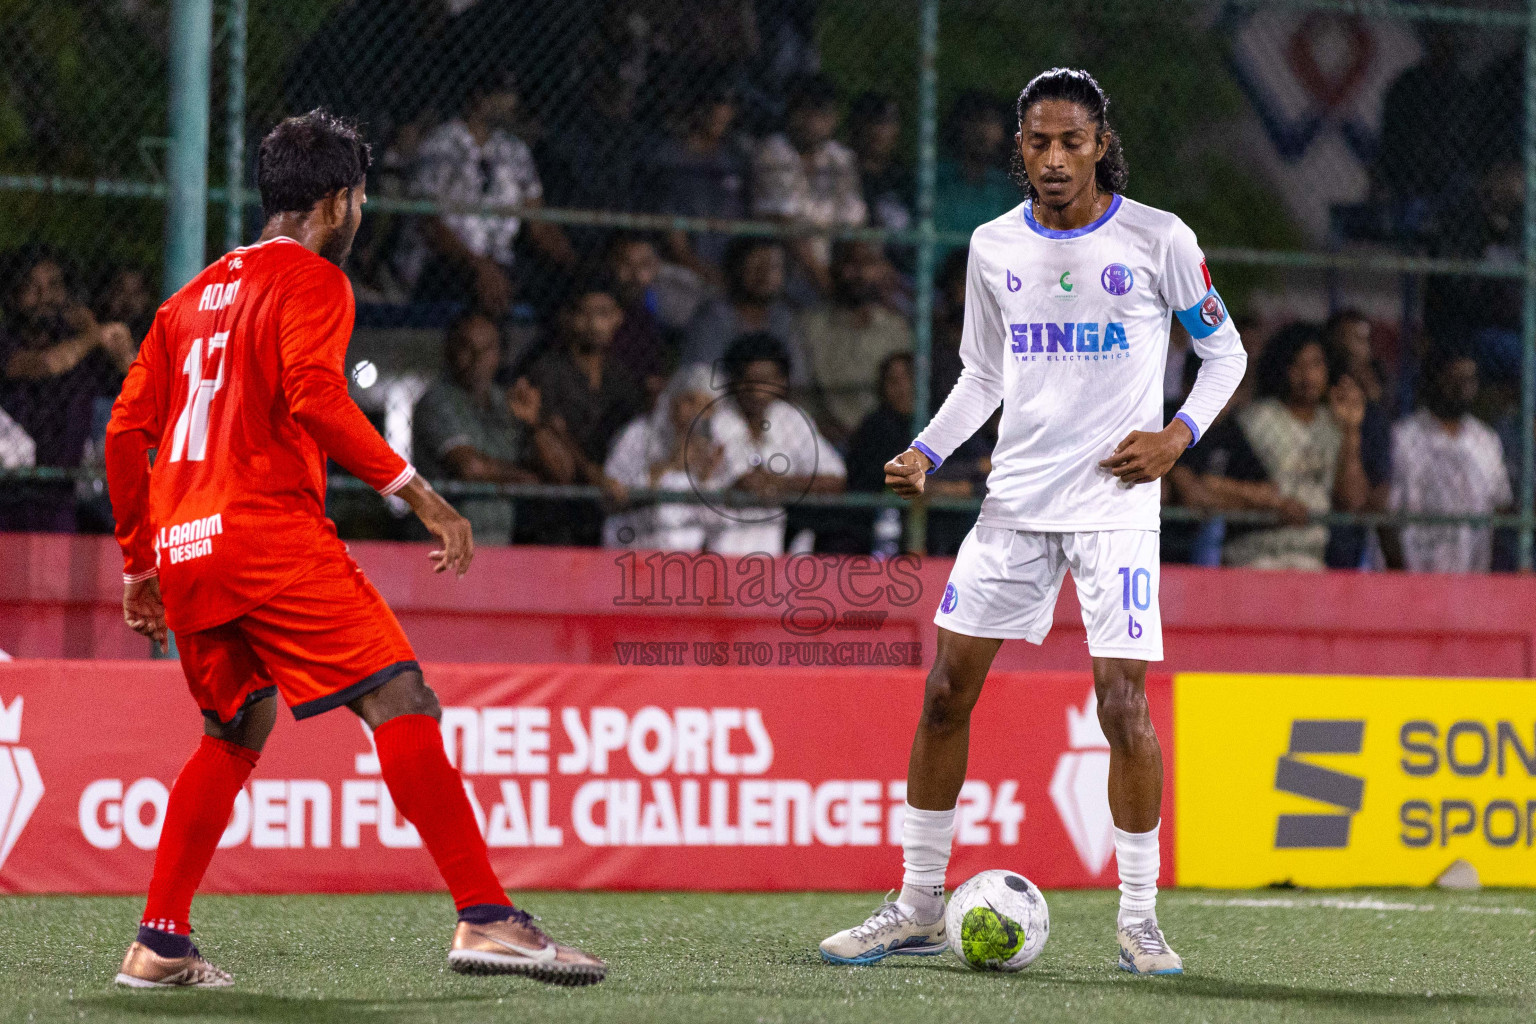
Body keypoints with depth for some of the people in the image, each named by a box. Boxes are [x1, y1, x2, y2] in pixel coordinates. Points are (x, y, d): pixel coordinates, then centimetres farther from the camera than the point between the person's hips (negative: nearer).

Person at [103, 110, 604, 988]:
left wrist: (142, 566, 26)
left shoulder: (194, 296, 23)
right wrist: (414, 490, -17)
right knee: (400, 702, -11)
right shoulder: (313, 282, 1)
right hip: (273, 536, -8)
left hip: (183, 549, 8)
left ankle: (160, 945, 19)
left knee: (236, 733, 23)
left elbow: (126, 432, 21)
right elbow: (312, 396, -18)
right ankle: (486, 917, -22)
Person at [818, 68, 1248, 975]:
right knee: (946, 692, 0)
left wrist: (1179, 433, -10)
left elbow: (1225, 350, 6)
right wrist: (928, 451, 1)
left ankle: (1139, 917, 4)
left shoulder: (1158, 240, -4)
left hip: (1115, 501, -4)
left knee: (1123, 706, -11)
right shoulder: (995, 246, 7)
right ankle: (919, 907, 11)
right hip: (1016, 500, 4)